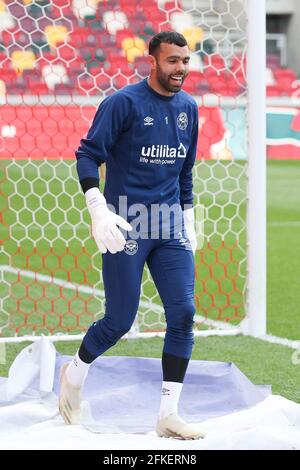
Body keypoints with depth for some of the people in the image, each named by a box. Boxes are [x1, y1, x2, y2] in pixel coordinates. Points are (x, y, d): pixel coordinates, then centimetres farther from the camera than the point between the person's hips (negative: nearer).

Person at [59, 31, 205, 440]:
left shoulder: (188, 107, 11)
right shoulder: (124, 103, -8)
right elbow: (87, 155, -10)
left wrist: (189, 222, 19)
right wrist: (99, 211, -21)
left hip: (170, 228, 5)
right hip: (125, 226, -5)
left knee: (183, 313, -5)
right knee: (120, 320, -3)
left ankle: (168, 415, 1)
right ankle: (74, 375, 27)